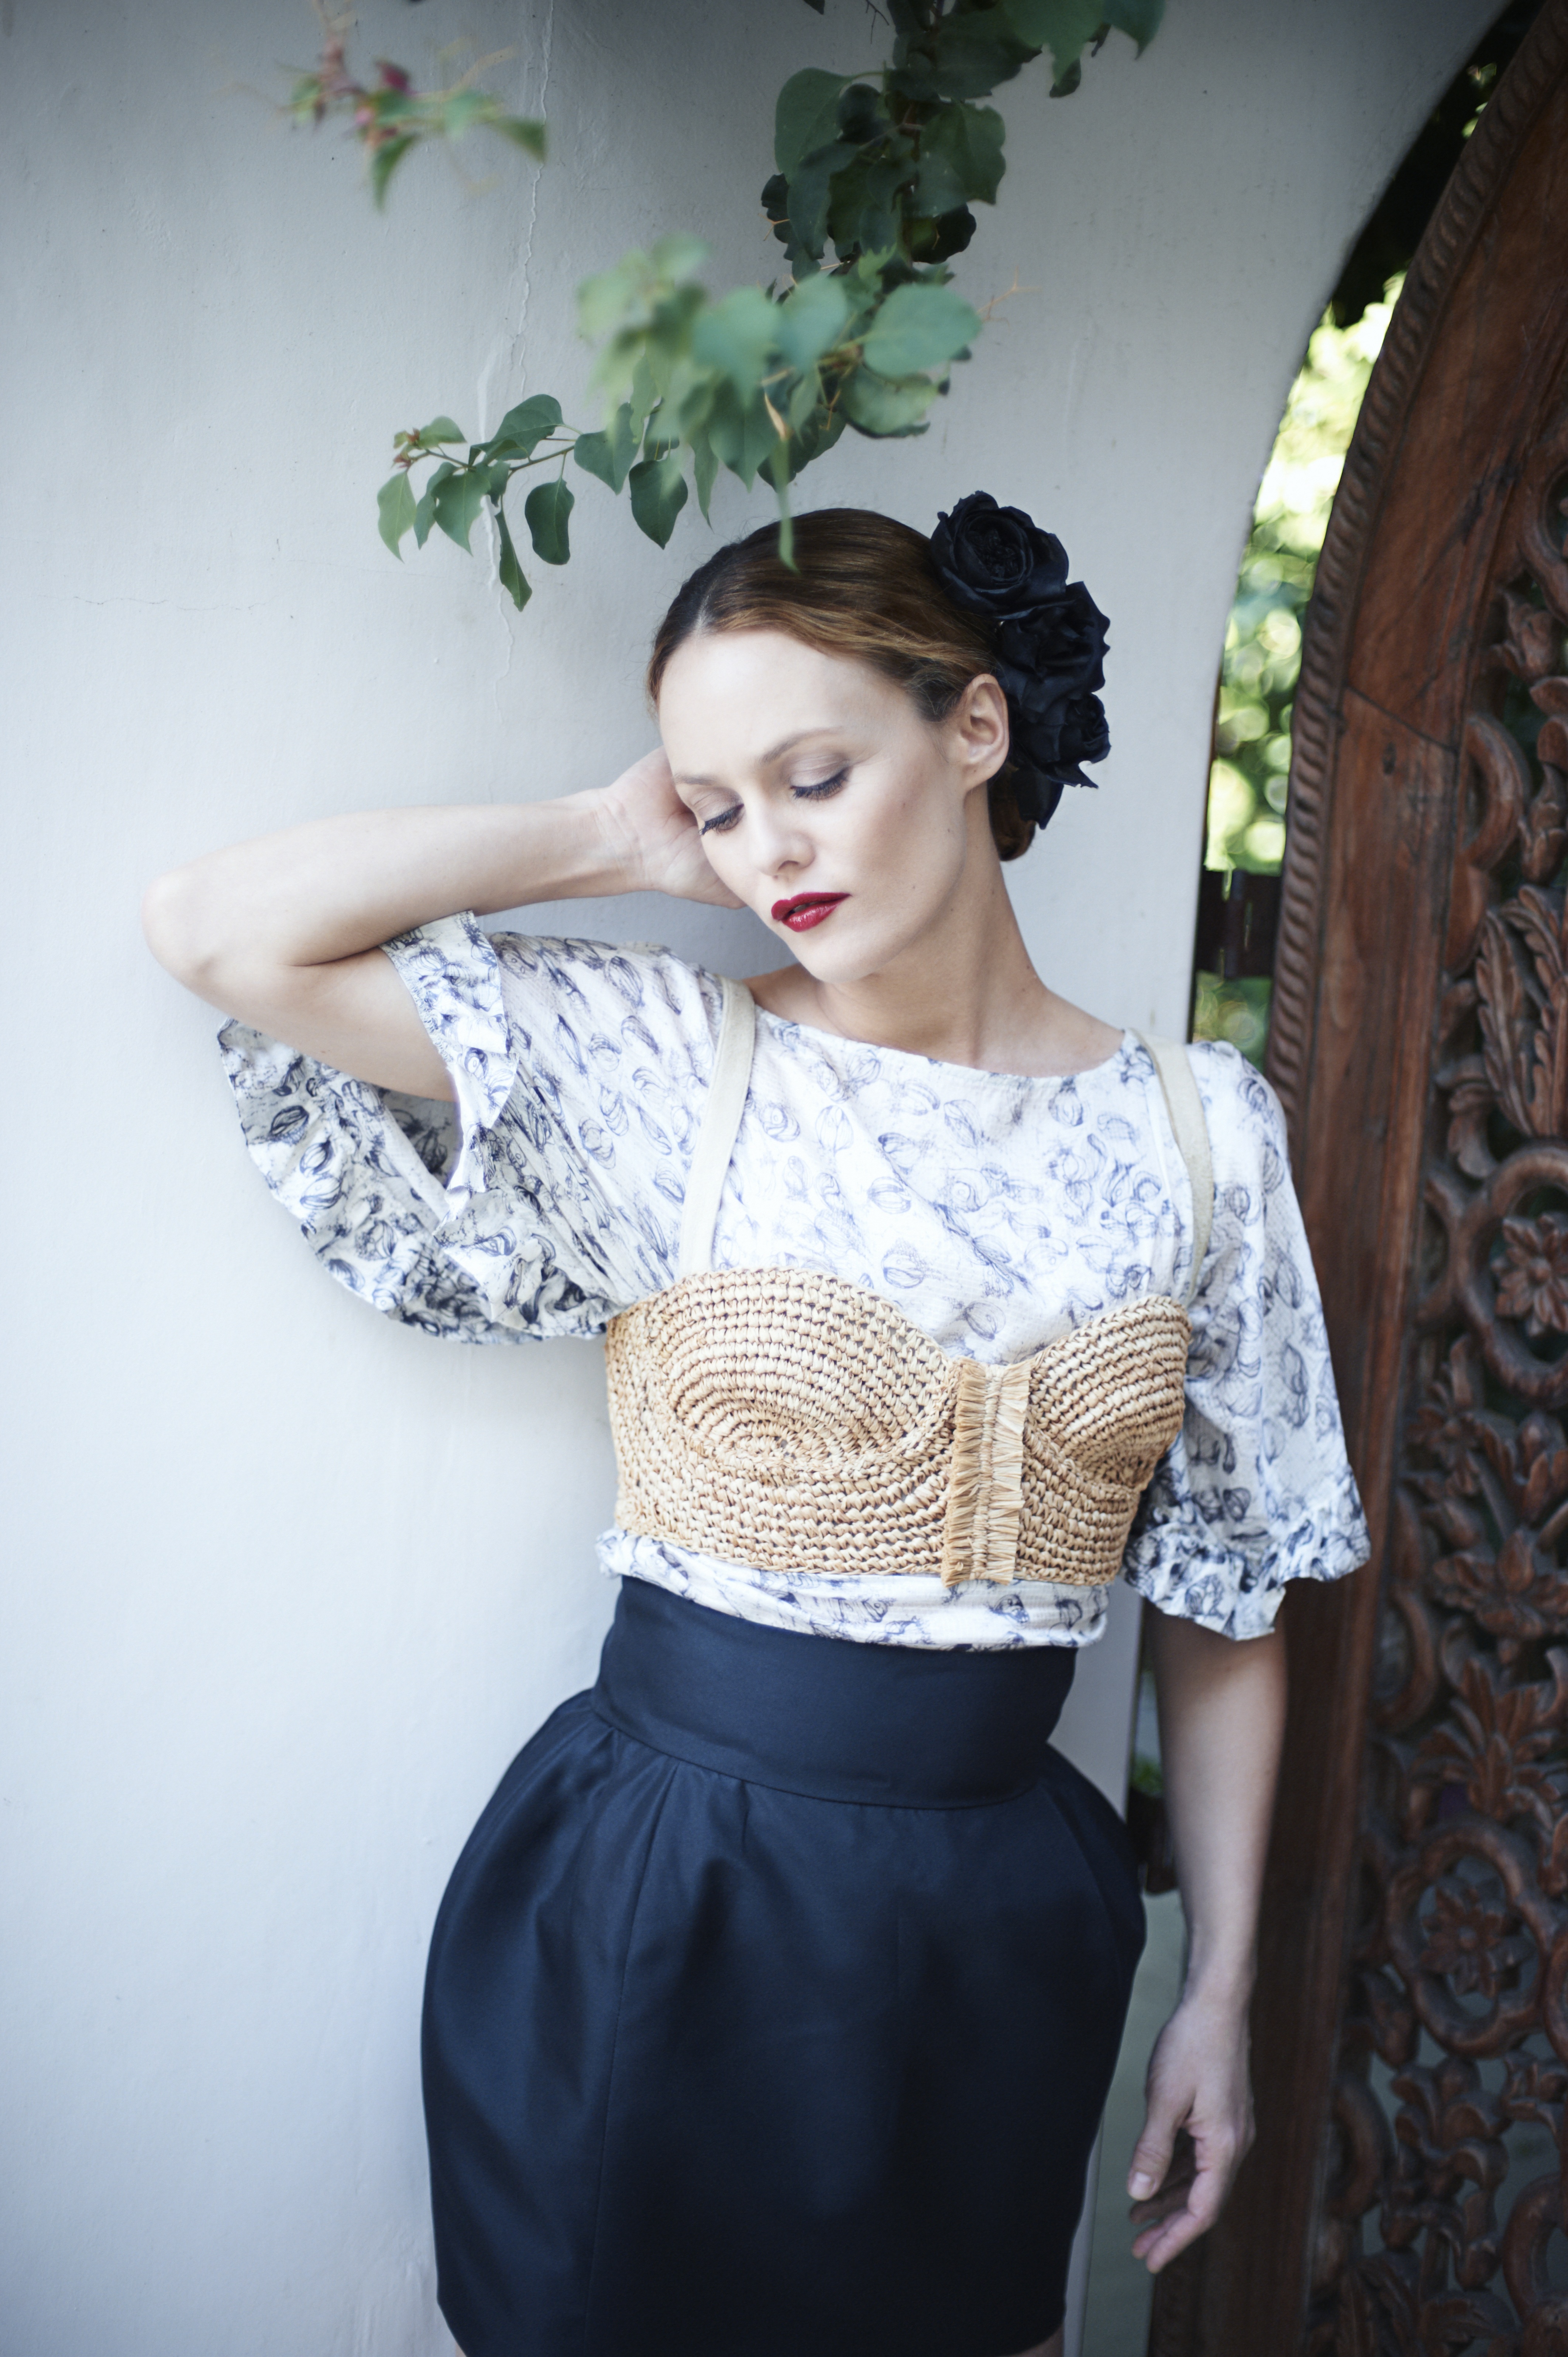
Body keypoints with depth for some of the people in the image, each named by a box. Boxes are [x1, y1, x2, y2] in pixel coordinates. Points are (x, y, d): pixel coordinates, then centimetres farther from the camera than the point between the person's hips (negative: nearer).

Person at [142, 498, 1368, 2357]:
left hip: (1001, 1917, 2)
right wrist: (613, 837, -9)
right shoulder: (668, 1071, -8)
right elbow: (218, 930, -14)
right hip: (654, 1902, -2)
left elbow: (1224, 1594, 4)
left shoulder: (1199, 1130, -2)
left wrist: (1221, 1986, 6)